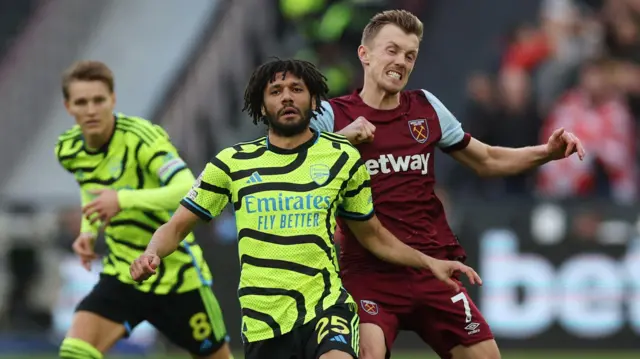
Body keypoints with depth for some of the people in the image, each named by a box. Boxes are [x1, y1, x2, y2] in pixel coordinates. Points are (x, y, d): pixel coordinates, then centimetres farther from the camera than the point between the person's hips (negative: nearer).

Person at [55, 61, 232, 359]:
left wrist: (124, 199, -46)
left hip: (177, 275, -4)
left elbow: (189, 191, -36)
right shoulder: (68, 151, -2)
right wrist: (88, 231, 3)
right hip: (123, 275, 4)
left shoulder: (142, 138, -22)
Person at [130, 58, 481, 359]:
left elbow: (372, 235, 19)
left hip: (326, 306, -2)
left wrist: (429, 262, 8)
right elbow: (177, 226, 10)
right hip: (262, 323, 2)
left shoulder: (342, 158, 6)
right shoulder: (233, 163, 5)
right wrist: (151, 254, -11)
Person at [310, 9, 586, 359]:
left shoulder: (426, 107, 9)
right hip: (368, 271, -5)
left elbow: (486, 160, 19)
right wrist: (340, 138, -23)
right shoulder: (331, 115, -3)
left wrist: (547, 152, 5)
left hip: (433, 265, 5)